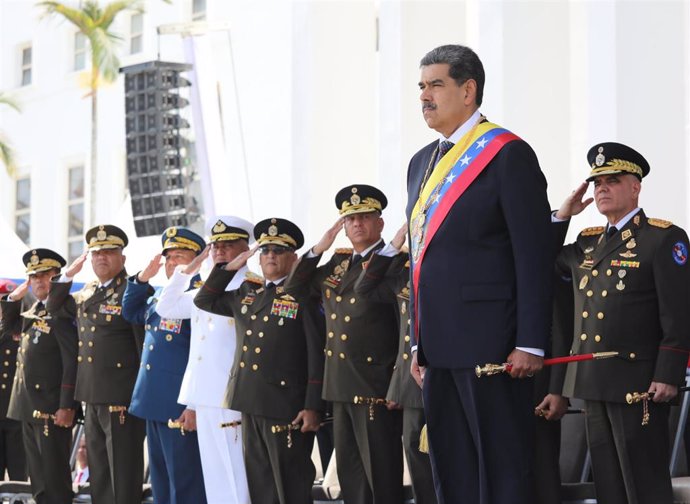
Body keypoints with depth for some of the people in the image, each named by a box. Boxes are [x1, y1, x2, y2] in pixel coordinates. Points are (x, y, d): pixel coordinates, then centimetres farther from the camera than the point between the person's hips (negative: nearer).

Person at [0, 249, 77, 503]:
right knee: (37, 475, 13)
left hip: (51, 408, -8)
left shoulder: (63, 313, -14)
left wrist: (67, 407, -22)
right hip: (29, 406, 8)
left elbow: (72, 363, -18)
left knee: (54, 475, -4)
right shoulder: (31, 306, 11)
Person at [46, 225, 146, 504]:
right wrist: (68, 273, 12)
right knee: (99, 476, 14)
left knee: (124, 478, -5)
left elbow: (146, 342, -12)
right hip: (93, 398, 8)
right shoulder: (87, 293, 15)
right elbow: (55, 307, 27)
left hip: (122, 398, -8)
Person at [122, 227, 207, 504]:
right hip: (152, 402, 9)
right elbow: (130, 313, 27)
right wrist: (142, 278, 9)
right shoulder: (159, 294, 13)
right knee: (160, 481, 15)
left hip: (180, 407, -9)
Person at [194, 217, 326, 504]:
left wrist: (313, 407, -14)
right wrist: (230, 268, 15)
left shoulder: (304, 296, -3)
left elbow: (317, 354, -8)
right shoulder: (247, 294, 16)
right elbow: (204, 300, 28)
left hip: (286, 406, -6)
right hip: (249, 405, 6)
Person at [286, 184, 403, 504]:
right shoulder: (337, 265, 17)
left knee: (381, 477, -5)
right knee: (350, 477, 11)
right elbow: (293, 288, 17)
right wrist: (318, 249, 7)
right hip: (340, 387, 8)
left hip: (376, 386, -7)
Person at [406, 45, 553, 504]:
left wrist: (530, 345, -16)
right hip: (440, 347, 8)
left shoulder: (509, 155, -7)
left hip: (491, 345, -8)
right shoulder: (423, 162, 18)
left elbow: (535, 256, -11)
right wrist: (420, 341, 17)